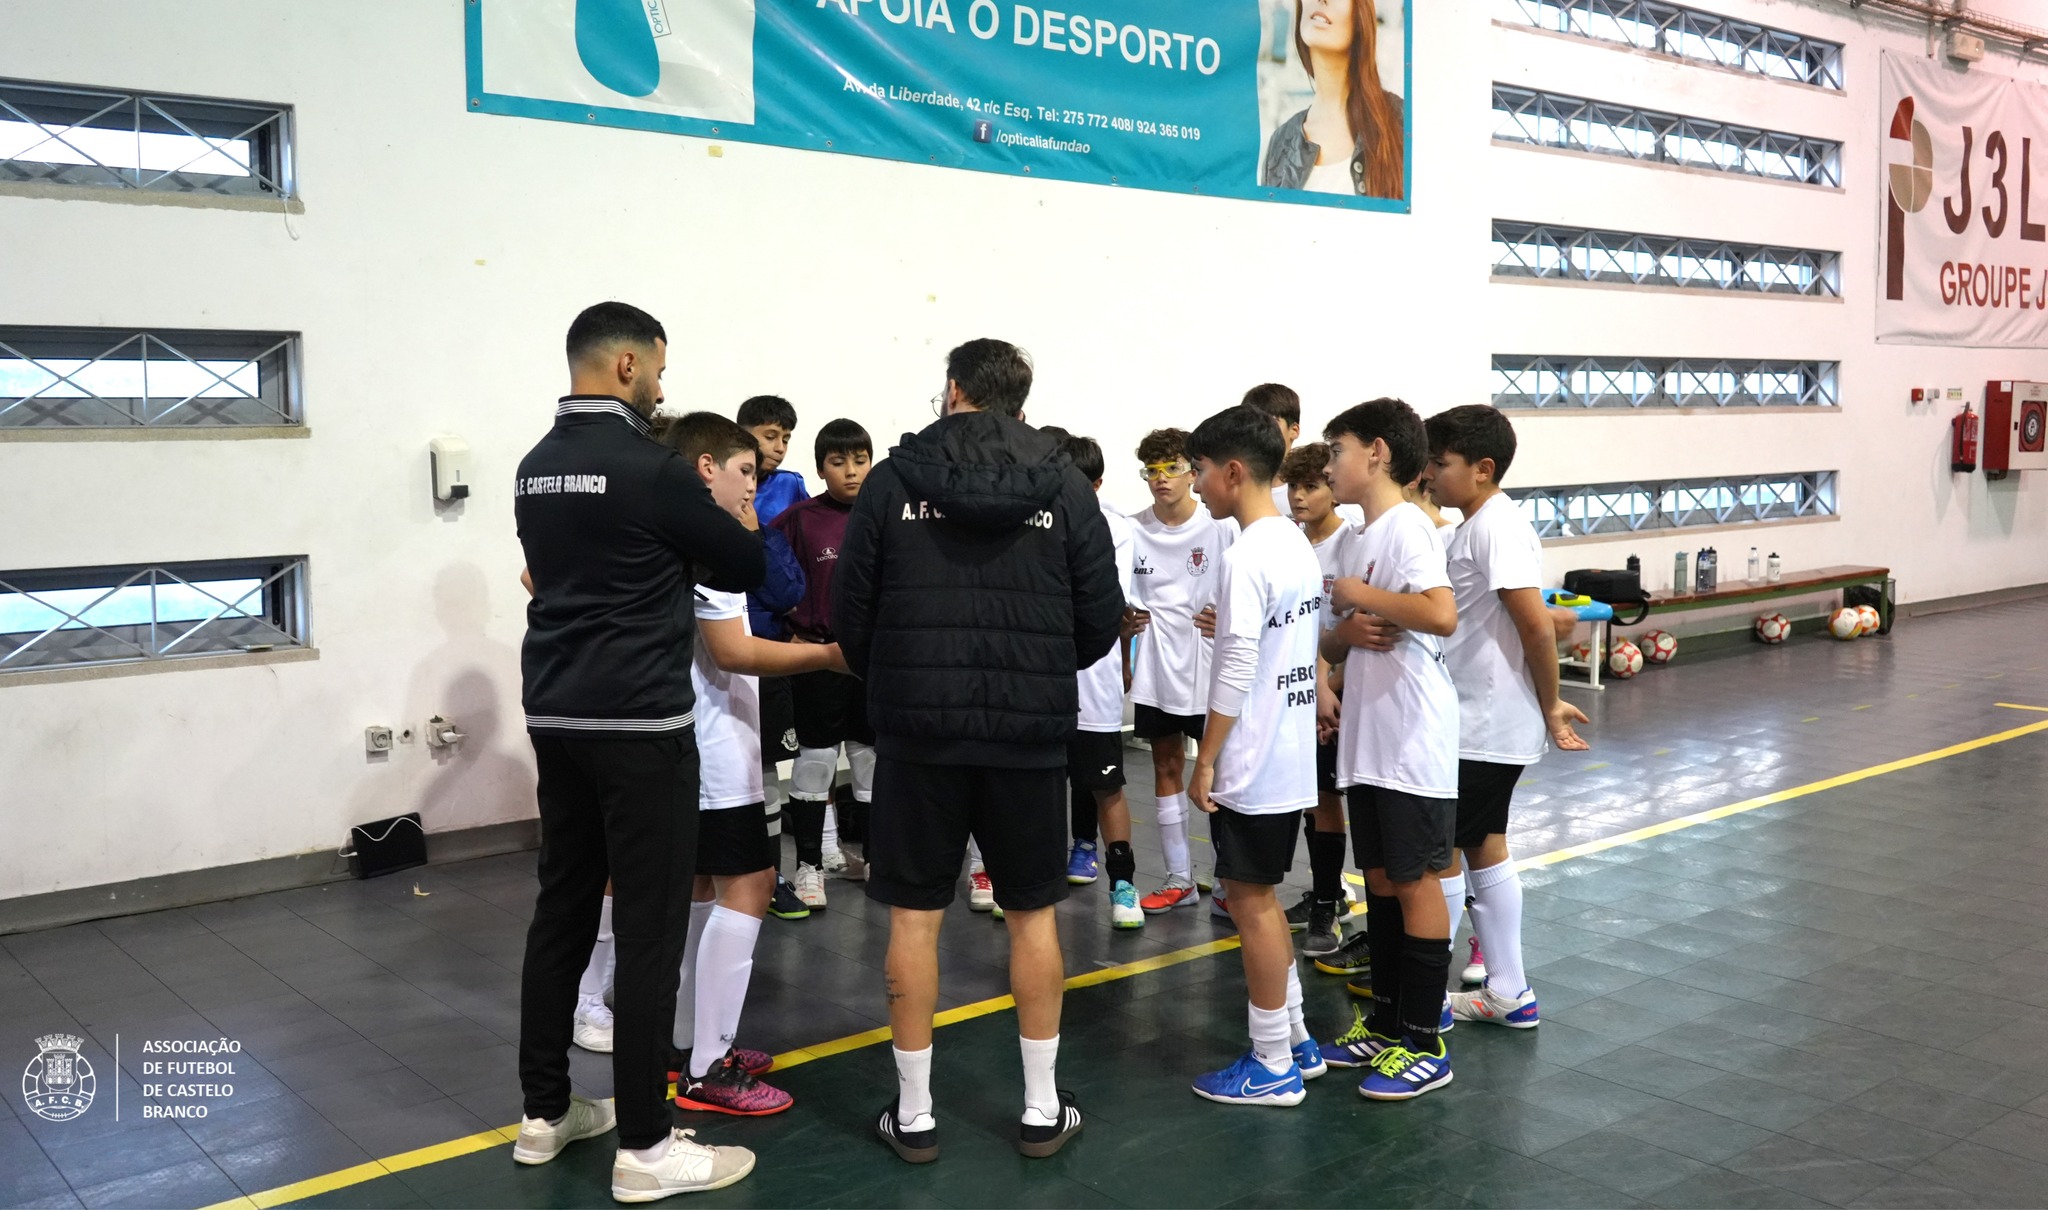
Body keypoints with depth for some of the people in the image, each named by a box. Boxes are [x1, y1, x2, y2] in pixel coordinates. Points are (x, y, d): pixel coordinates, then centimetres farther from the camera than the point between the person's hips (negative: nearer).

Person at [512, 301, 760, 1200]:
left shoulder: (535, 469, 11)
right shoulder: (649, 467, -14)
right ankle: (645, 1147, 5)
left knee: (562, 909, 15)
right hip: (638, 722, -8)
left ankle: (545, 1113, 25)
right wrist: (701, 550, 14)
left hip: (555, 715, 8)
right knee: (649, 925, -2)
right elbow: (747, 566, -6)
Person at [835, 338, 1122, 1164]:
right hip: (1030, 732, 1)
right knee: (1033, 916, 12)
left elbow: (851, 613, 0)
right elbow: (1101, 621, 1)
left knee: (914, 918, 7)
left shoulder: (894, 480, -1)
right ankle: (1042, 1110, 19)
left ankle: (914, 1114, 15)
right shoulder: (1065, 487, 1)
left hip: (918, 730, -1)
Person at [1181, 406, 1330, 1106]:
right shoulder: (1299, 545, 10)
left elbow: (1235, 671, -21)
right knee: (1254, 896, 18)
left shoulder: (1245, 557, -19)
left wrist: (1206, 760, -15)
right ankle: (1296, 1042, 26)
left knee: (1250, 900, 2)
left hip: (1252, 764, -9)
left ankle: (1273, 1067, 12)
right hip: (1292, 756, 9)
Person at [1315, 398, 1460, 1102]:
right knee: (1379, 878, 15)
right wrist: (1344, 631, -6)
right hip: (1367, 742, 9)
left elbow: (1441, 615, -31)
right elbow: (1335, 646, 17)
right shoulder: (1361, 539, 13)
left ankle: (1424, 1044, 10)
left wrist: (1361, 595, -18)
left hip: (1412, 745, -9)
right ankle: (1386, 1021, 27)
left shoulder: (1406, 528, -14)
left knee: (1415, 882, 0)